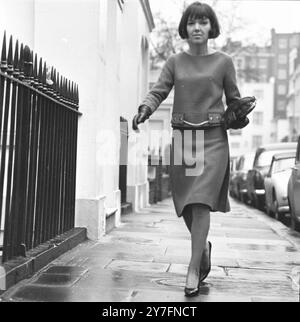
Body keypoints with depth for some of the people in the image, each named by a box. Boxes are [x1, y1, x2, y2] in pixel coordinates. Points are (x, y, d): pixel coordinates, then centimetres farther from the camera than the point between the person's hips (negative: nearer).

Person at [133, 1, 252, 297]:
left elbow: (234, 100, 12)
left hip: (213, 139, -3)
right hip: (182, 137, 3)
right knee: (185, 204, 7)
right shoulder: (175, 62, 9)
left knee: (201, 201, -12)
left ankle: (193, 268, -5)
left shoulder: (223, 62, 5)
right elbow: (158, 91, -1)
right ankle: (204, 246, 34)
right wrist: (144, 110, -20)